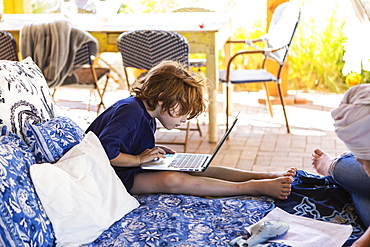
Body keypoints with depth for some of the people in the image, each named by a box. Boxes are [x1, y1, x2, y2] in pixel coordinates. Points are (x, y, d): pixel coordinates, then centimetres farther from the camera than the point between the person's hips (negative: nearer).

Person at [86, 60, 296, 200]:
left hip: (134, 169, 10)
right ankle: (256, 187, -38)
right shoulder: (130, 111, -22)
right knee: (173, 180, -32)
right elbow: (104, 152, -31)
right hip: (117, 176, -10)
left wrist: (153, 150, 4)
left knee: (198, 170, -6)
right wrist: (140, 159, -20)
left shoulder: (146, 115, 10)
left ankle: (266, 176, -13)